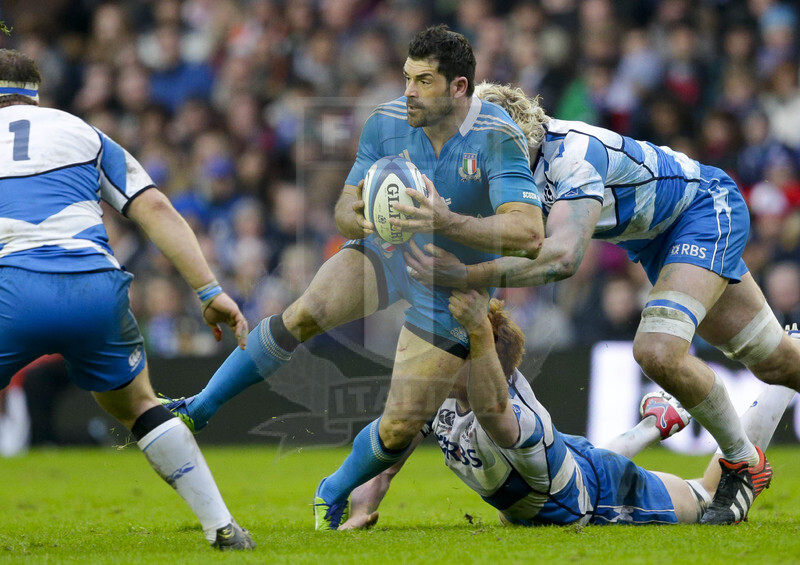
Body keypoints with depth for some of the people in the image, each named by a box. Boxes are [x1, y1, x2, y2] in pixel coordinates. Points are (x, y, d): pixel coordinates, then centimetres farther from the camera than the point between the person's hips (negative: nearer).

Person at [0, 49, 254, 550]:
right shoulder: (80, 132, 23)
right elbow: (155, 209, 11)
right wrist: (210, 290, 8)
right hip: (97, 291, 2)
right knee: (137, 406, 24)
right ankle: (223, 527, 19)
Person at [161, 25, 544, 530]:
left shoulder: (500, 137, -30)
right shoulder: (388, 122, -16)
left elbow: (529, 235, -39)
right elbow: (344, 210, -9)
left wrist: (448, 222, -51)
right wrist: (361, 219, -35)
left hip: (452, 294, -3)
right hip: (388, 250, 3)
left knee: (401, 428, -7)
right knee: (303, 316, -24)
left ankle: (334, 496, 23)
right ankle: (196, 410, -9)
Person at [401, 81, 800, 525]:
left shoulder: (573, 154, -39)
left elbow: (564, 255, -52)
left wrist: (467, 276, -57)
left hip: (706, 208, -8)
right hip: (657, 234, 8)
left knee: (658, 352, -26)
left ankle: (742, 462, -5)